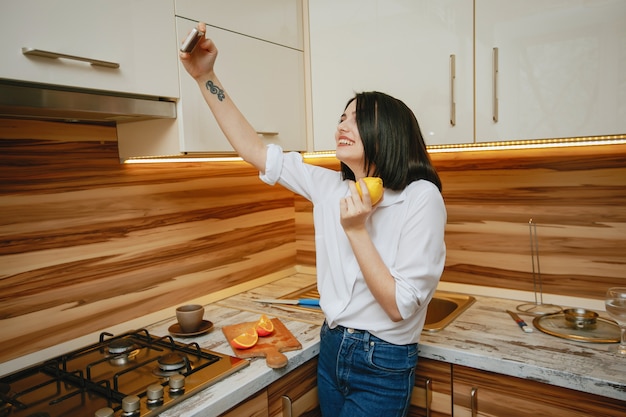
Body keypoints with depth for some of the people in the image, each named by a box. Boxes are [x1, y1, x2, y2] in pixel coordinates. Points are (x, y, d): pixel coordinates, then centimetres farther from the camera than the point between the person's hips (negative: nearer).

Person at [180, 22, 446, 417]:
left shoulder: (421, 197, -19)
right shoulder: (330, 187, -4)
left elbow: (400, 306, -20)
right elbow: (255, 150, -3)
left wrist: (356, 230, -25)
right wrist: (206, 76, -6)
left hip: (383, 366, -5)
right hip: (331, 349, 5)